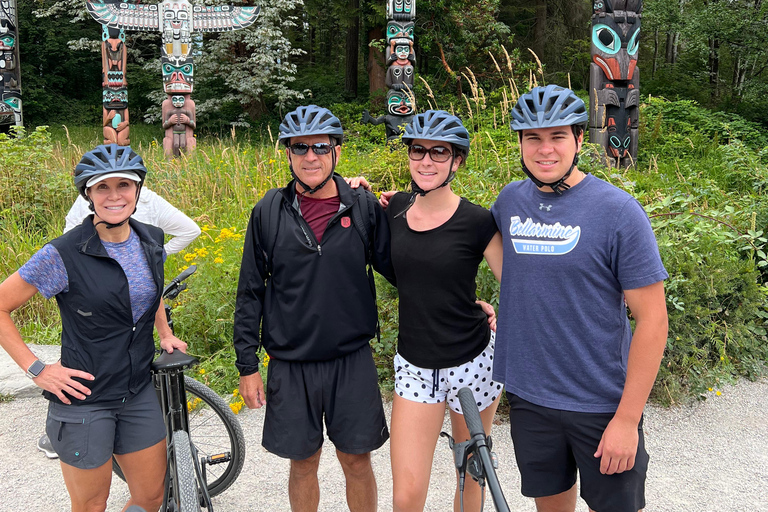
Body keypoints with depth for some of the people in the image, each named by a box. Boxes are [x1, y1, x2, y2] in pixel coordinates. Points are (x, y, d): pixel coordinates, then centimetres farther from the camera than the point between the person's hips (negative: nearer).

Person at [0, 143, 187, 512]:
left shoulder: (152, 242, 0)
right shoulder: (64, 254, -17)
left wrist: (165, 334, 12)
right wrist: (37, 370, -13)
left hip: (139, 394, 5)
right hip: (84, 398, -5)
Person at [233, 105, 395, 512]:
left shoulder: (364, 207, -3)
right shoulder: (268, 212, -2)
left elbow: (398, 270, 4)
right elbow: (250, 292, 2)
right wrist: (247, 365, 1)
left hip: (352, 360, 0)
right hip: (290, 364, 0)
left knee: (356, 461, 10)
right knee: (303, 463, 13)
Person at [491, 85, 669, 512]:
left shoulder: (618, 211, -14)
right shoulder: (510, 200, 0)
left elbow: (653, 319, -14)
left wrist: (627, 418, -15)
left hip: (602, 404, -4)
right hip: (529, 396, 4)